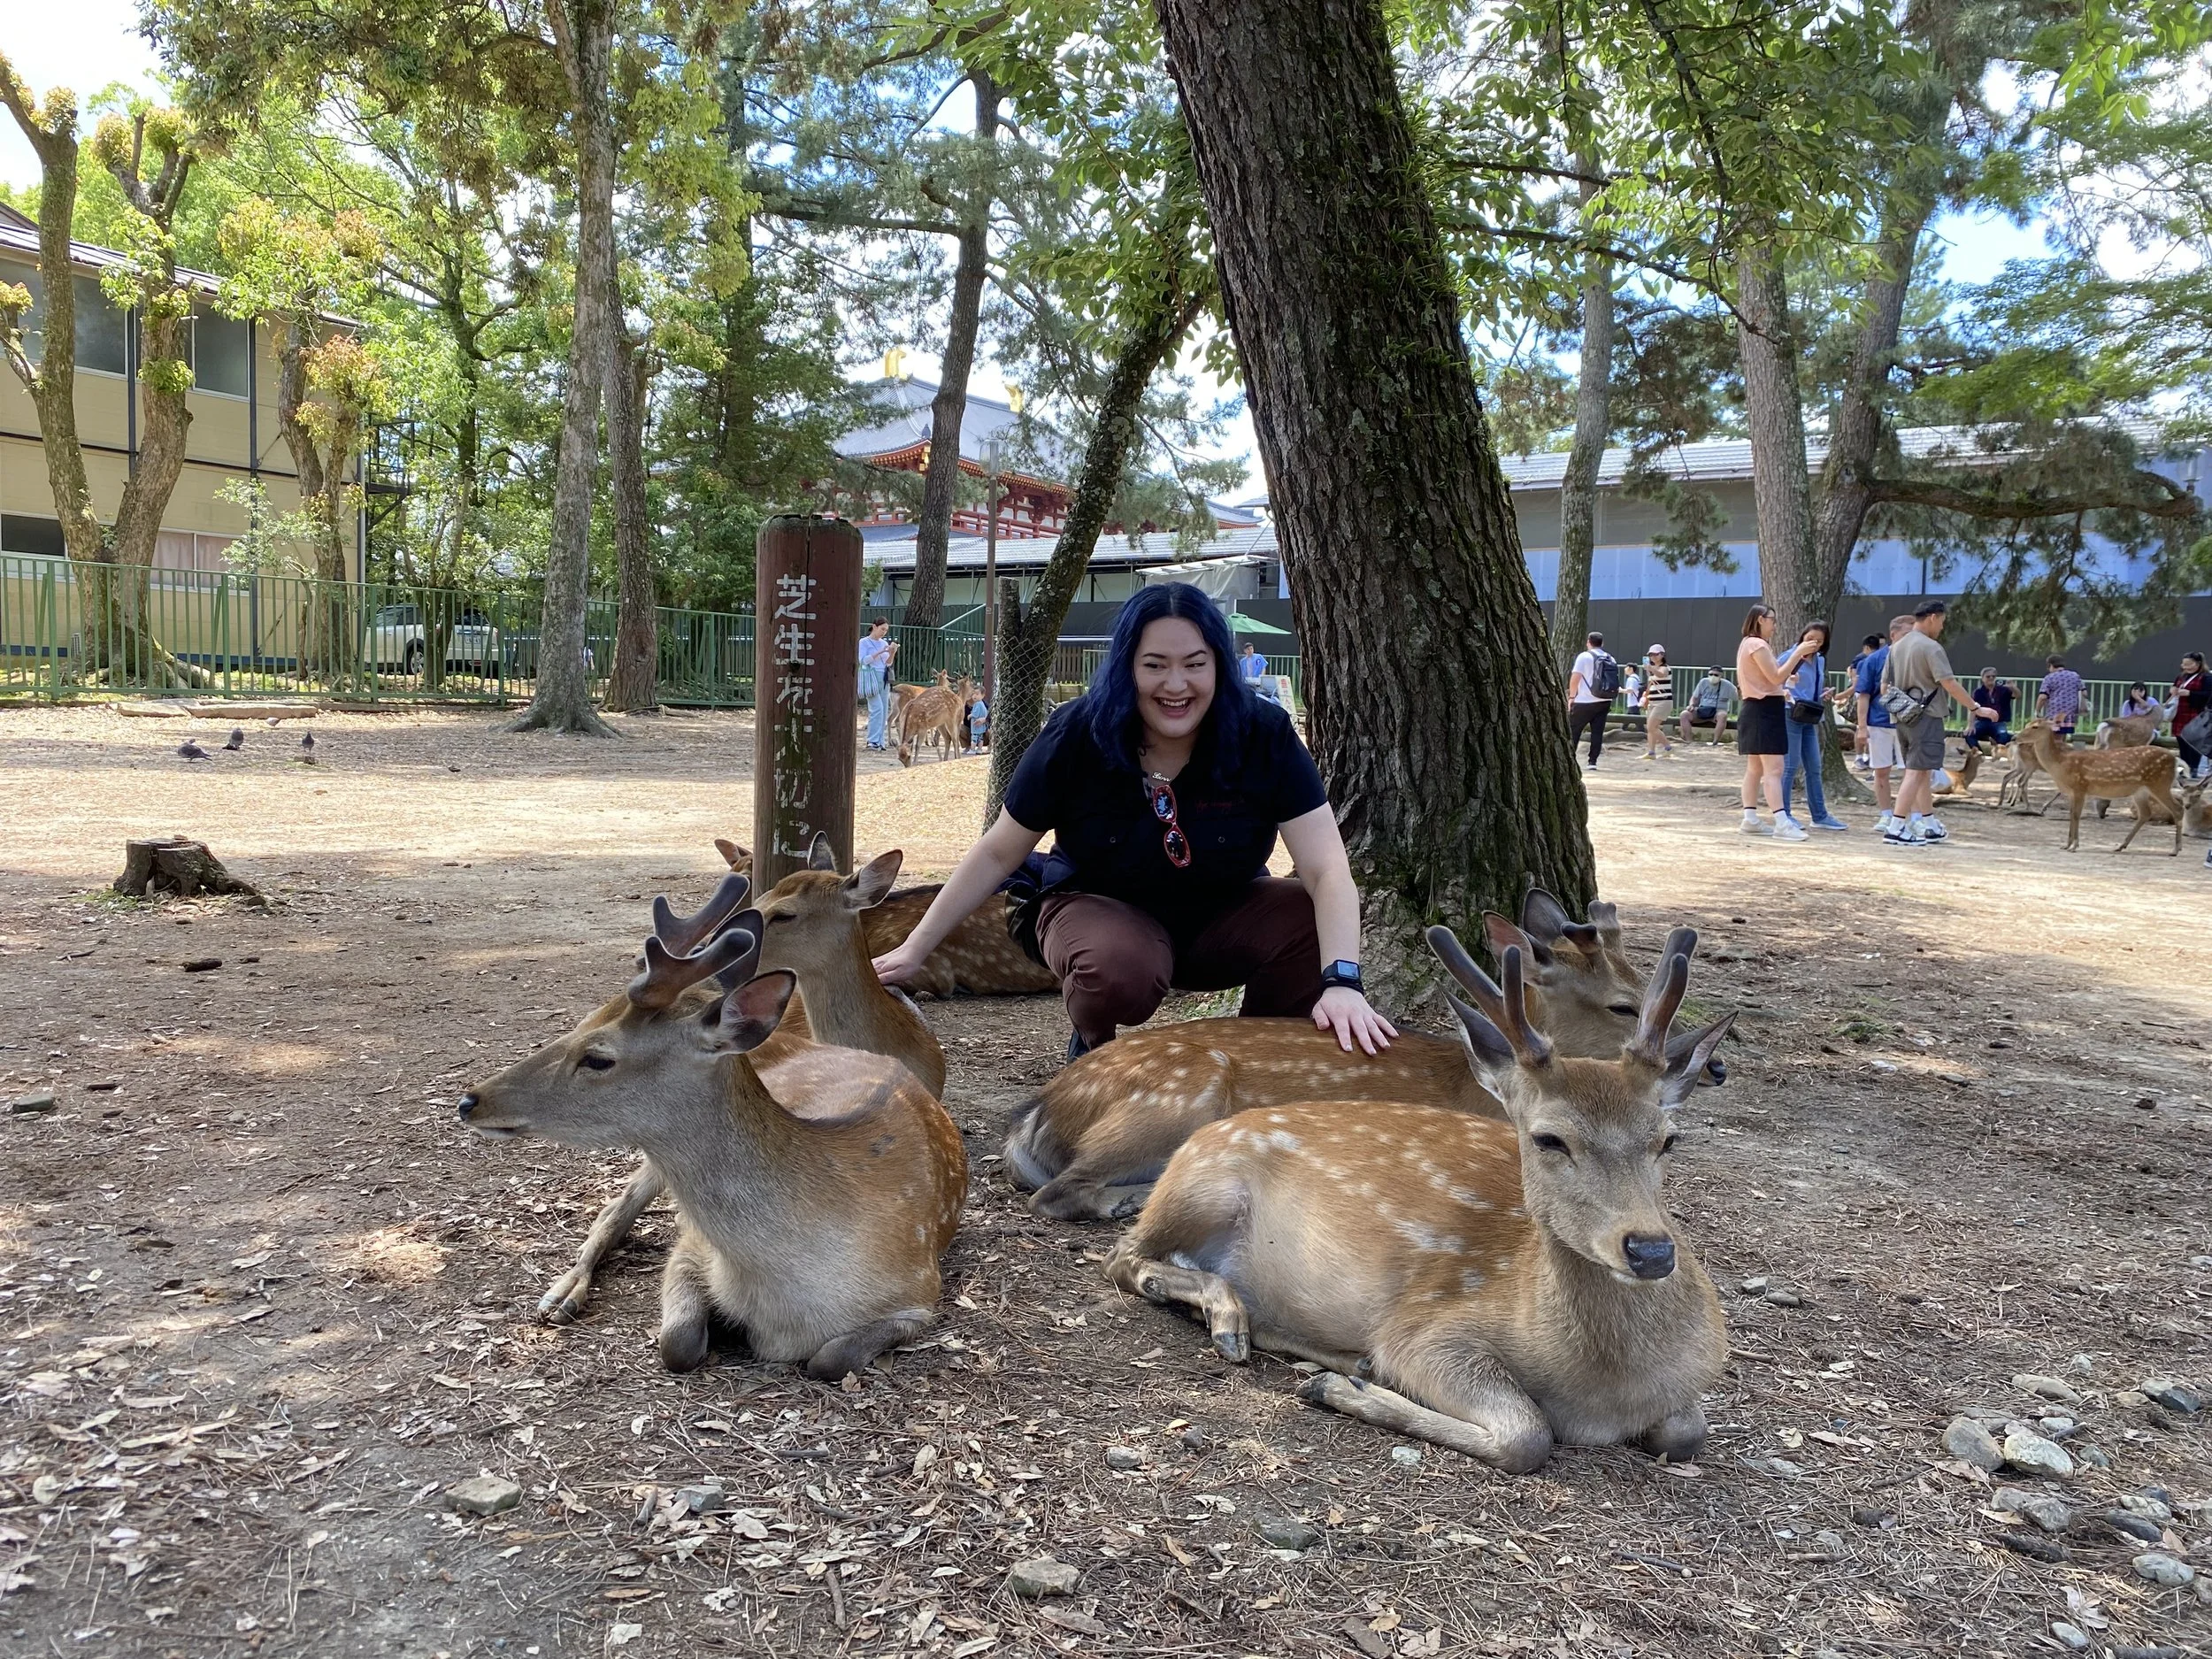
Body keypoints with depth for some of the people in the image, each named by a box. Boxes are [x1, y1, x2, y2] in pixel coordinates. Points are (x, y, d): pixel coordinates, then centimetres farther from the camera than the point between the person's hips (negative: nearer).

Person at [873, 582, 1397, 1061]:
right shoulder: (1077, 736, -20)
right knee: (1120, 967, -38)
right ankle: (1094, 1052, 0)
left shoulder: (1264, 735, -20)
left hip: (1224, 913, 2)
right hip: (1101, 908, -2)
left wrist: (1341, 983, -42)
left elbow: (1328, 869, -26)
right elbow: (998, 853, -9)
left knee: (1318, 925, -27)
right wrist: (915, 950, -7)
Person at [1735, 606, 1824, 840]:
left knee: (1755, 768, 10)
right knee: (1773, 769, -15)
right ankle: (1782, 823, -20)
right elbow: (1776, 677, -18)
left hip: (1756, 709, 11)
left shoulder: (1749, 644, 19)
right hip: (1765, 709, -11)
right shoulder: (1757, 645, -13)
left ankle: (1750, 819, 10)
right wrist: (1798, 653, -16)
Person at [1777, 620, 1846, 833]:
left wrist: (1823, 696, 4)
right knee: (1791, 766, -7)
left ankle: (1820, 815, 14)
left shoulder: (1820, 661, 14)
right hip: (1790, 717, -7)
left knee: (1814, 768, 9)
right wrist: (1783, 692, -29)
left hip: (1810, 719, 7)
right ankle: (1783, 813, 1)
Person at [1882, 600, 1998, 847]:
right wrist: (1976, 708, -13)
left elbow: (1885, 684, 16)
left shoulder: (1897, 647, 12)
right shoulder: (1931, 647, -13)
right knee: (1916, 772, -8)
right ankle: (1896, 829, -11)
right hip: (1926, 716, -9)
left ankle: (1929, 826, 21)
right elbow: (1950, 684, -18)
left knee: (1922, 772, 15)